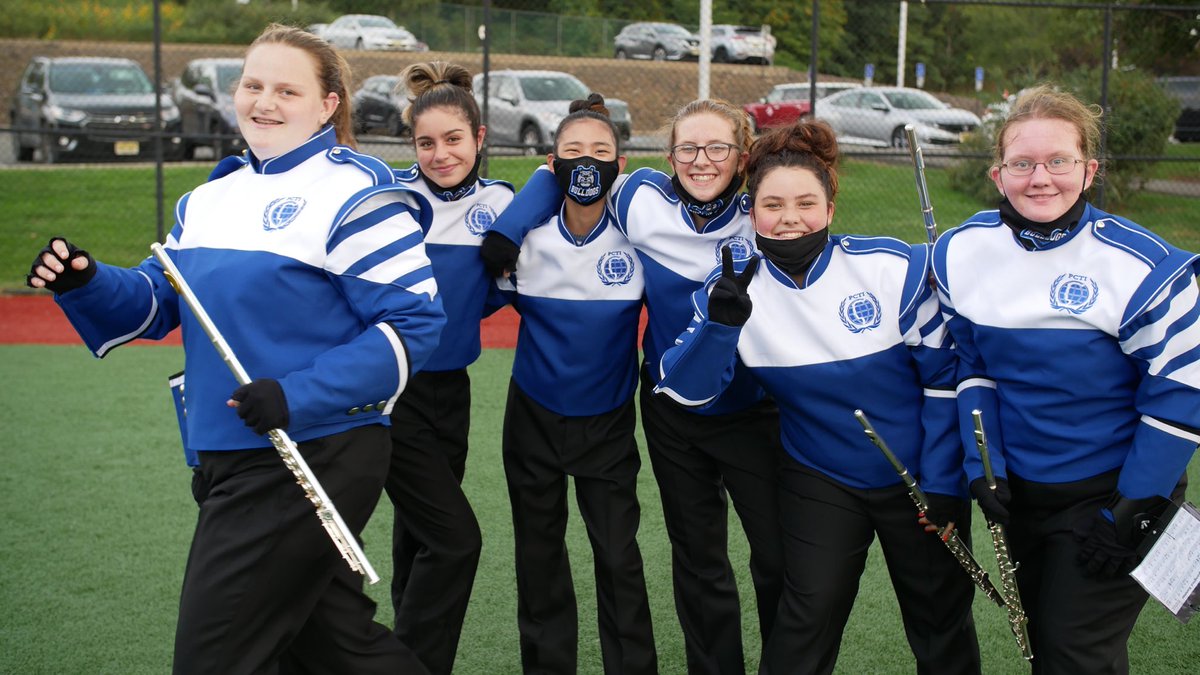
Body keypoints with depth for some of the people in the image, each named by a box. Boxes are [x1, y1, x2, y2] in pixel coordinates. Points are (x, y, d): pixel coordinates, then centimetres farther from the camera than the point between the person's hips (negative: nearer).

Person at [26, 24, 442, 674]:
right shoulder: (210, 197, 14)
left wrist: (300, 396, -24)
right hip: (231, 454, 8)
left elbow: (413, 319, -16)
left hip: (316, 455, -8)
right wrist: (85, 283, -7)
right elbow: (159, 298, 15)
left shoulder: (354, 192, -11)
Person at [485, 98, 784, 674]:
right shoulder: (644, 200, -8)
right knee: (698, 561, 12)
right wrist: (506, 232, -9)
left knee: (782, 558, -1)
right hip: (672, 415, 1)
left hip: (752, 411, -1)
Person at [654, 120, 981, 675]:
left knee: (942, 624, 13)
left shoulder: (895, 269, -17)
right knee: (808, 618, -7)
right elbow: (684, 390, -16)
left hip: (920, 477, 0)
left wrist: (941, 485, -9)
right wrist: (720, 325, -34)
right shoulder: (734, 288, -11)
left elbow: (945, 377, -9)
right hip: (820, 480, 1)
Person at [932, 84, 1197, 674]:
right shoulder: (961, 252, -5)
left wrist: (1132, 513, -14)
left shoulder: (1140, 266, -19)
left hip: (1113, 492, -5)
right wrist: (983, 467, -6)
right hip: (1019, 488, 5)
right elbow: (971, 364, 4)